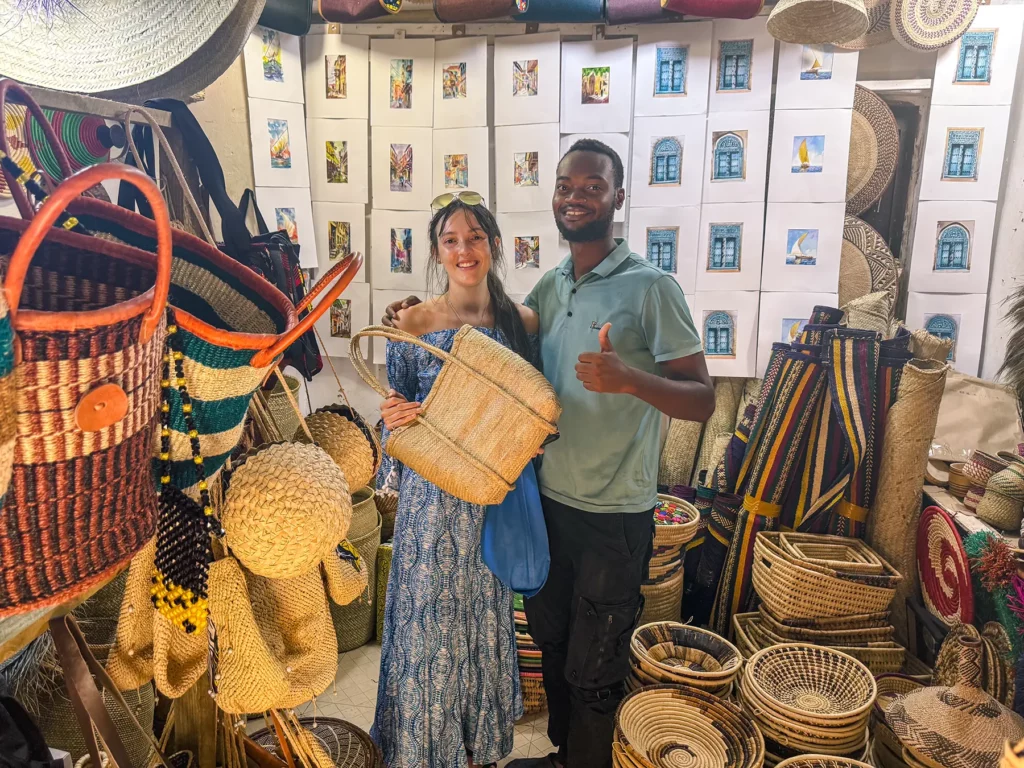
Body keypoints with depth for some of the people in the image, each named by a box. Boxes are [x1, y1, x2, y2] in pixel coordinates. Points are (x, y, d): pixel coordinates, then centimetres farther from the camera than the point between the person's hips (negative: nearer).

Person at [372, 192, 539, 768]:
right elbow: (397, 415, 1)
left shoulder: (524, 321, 0)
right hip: (433, 497, -2)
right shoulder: (414, 324, -5)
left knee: (489, 613, 17)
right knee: (432, 615, 9)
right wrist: (397, 417, -20)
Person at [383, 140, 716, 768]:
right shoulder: (549, 287, 5)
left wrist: (630, 378, -35)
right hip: (549, 501, 6)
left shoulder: (651, 288, -14)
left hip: (614, 514, -6)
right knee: (551, 642, 24)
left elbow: (703, 401, -16)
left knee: (593, 670, 12)